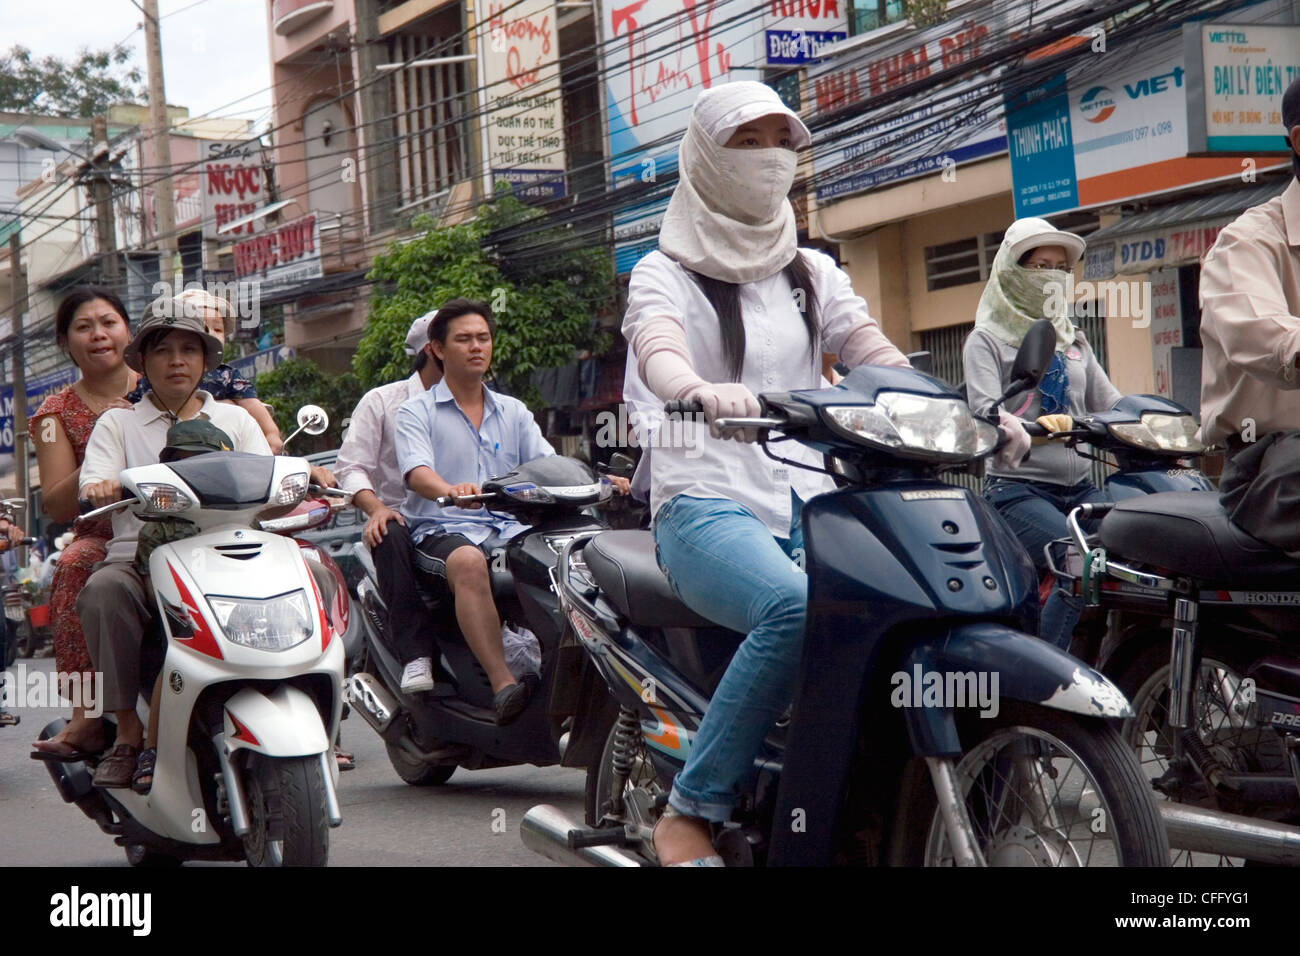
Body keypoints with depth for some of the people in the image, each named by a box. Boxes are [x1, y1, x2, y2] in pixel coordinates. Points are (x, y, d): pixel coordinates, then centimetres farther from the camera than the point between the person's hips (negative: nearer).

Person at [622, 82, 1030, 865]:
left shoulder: (813, 273, 23)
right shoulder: (667, 273, 7)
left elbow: (880, 359, 9)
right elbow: (657, 356, -15)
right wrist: (703, 390, -40)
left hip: (808, 503, 5)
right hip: (708, 505, -5)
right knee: (796, 608, -37)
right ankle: (691, 812, -24)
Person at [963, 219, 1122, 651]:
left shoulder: (1072, 340, 23)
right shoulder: (987, 339, 4)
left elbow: (1110, 404, 18)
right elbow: (984, 414, -11)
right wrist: (1034, 425, -32)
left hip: (1080, 487, 6)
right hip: (1019, 489, -6)